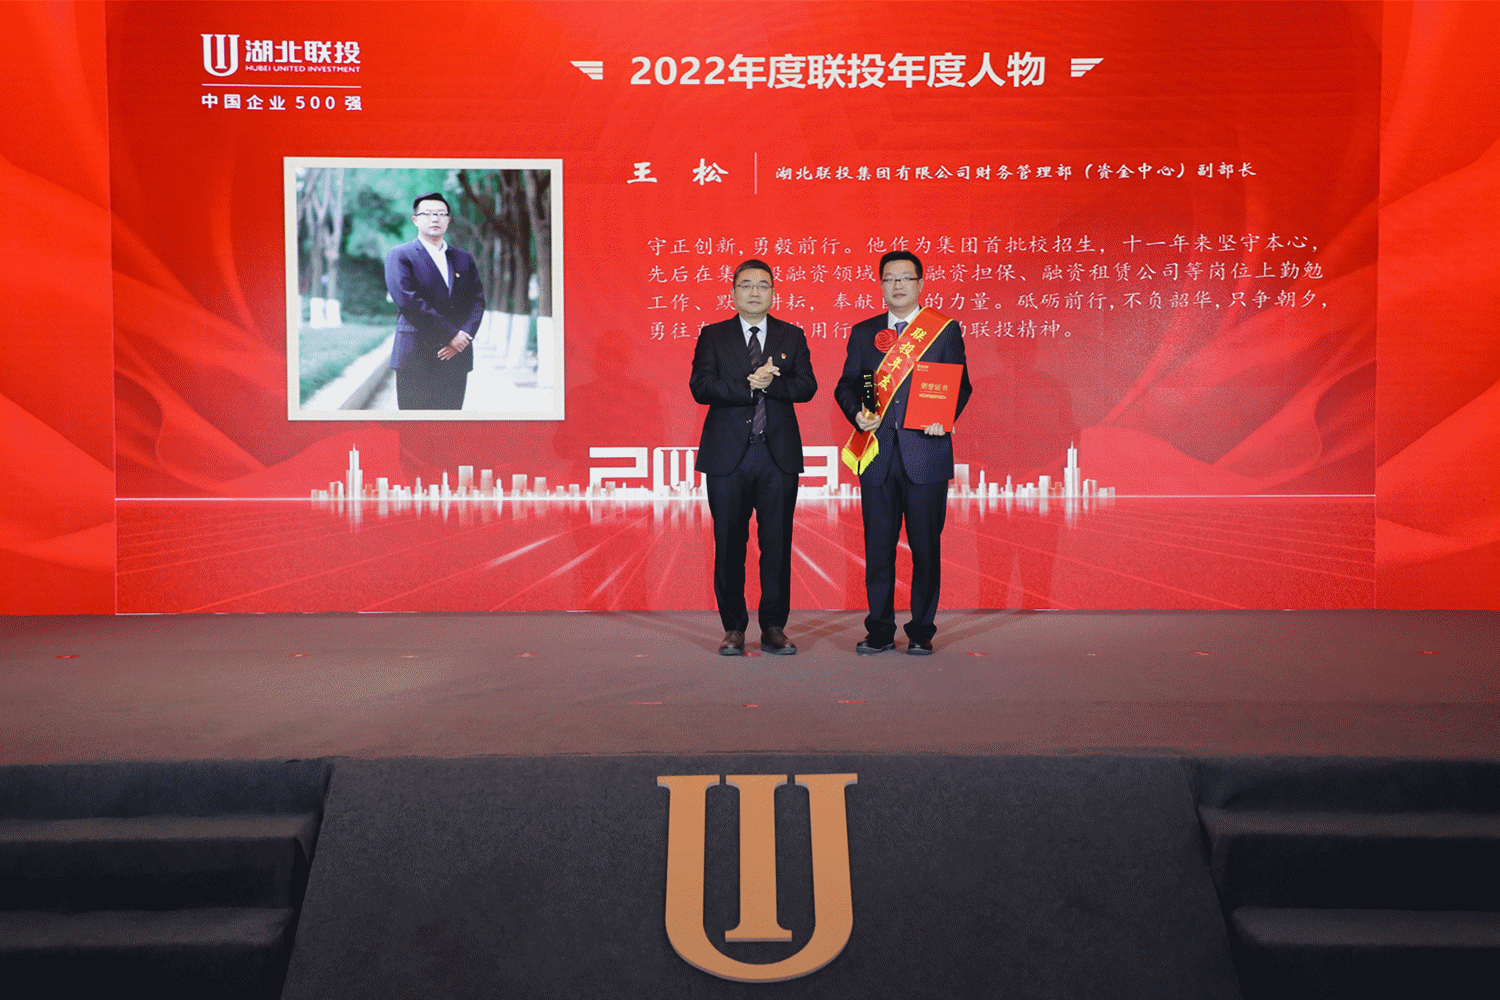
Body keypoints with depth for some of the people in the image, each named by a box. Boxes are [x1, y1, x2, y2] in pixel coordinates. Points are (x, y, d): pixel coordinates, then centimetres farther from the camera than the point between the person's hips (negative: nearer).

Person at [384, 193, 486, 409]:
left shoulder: (464, 259, 18)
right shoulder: (399, 257, 2)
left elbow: (477, 301, 10)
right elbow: (407, 300, -10)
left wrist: (464, 336, -8)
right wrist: (450, 334, -13)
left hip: (456, 358, 4)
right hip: (415, 359, -4)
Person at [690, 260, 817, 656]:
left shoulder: (792, 336, 11)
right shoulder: (712, 336, 7)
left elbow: (807, 386, -1)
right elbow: (701, 387, -7)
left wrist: (768, 383, -16)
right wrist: (749, 385, -17)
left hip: (779, 454, 1)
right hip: (728, 454, -1)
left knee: (777, 544, 2)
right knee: (728, 544, 3)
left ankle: (774, 628, 12)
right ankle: (734, 629, 14)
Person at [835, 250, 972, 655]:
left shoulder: (946, 330, 6)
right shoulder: (863, 332, 13)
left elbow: (961, 385, 3)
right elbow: (846, 385, 12)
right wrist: (857, 413, -8)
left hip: (926, 451, -2)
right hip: (877, 453, 2)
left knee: (926, 545, 2)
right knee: (877, 545, 5)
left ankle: (922, 631, 13)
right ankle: (880, 632, 14)